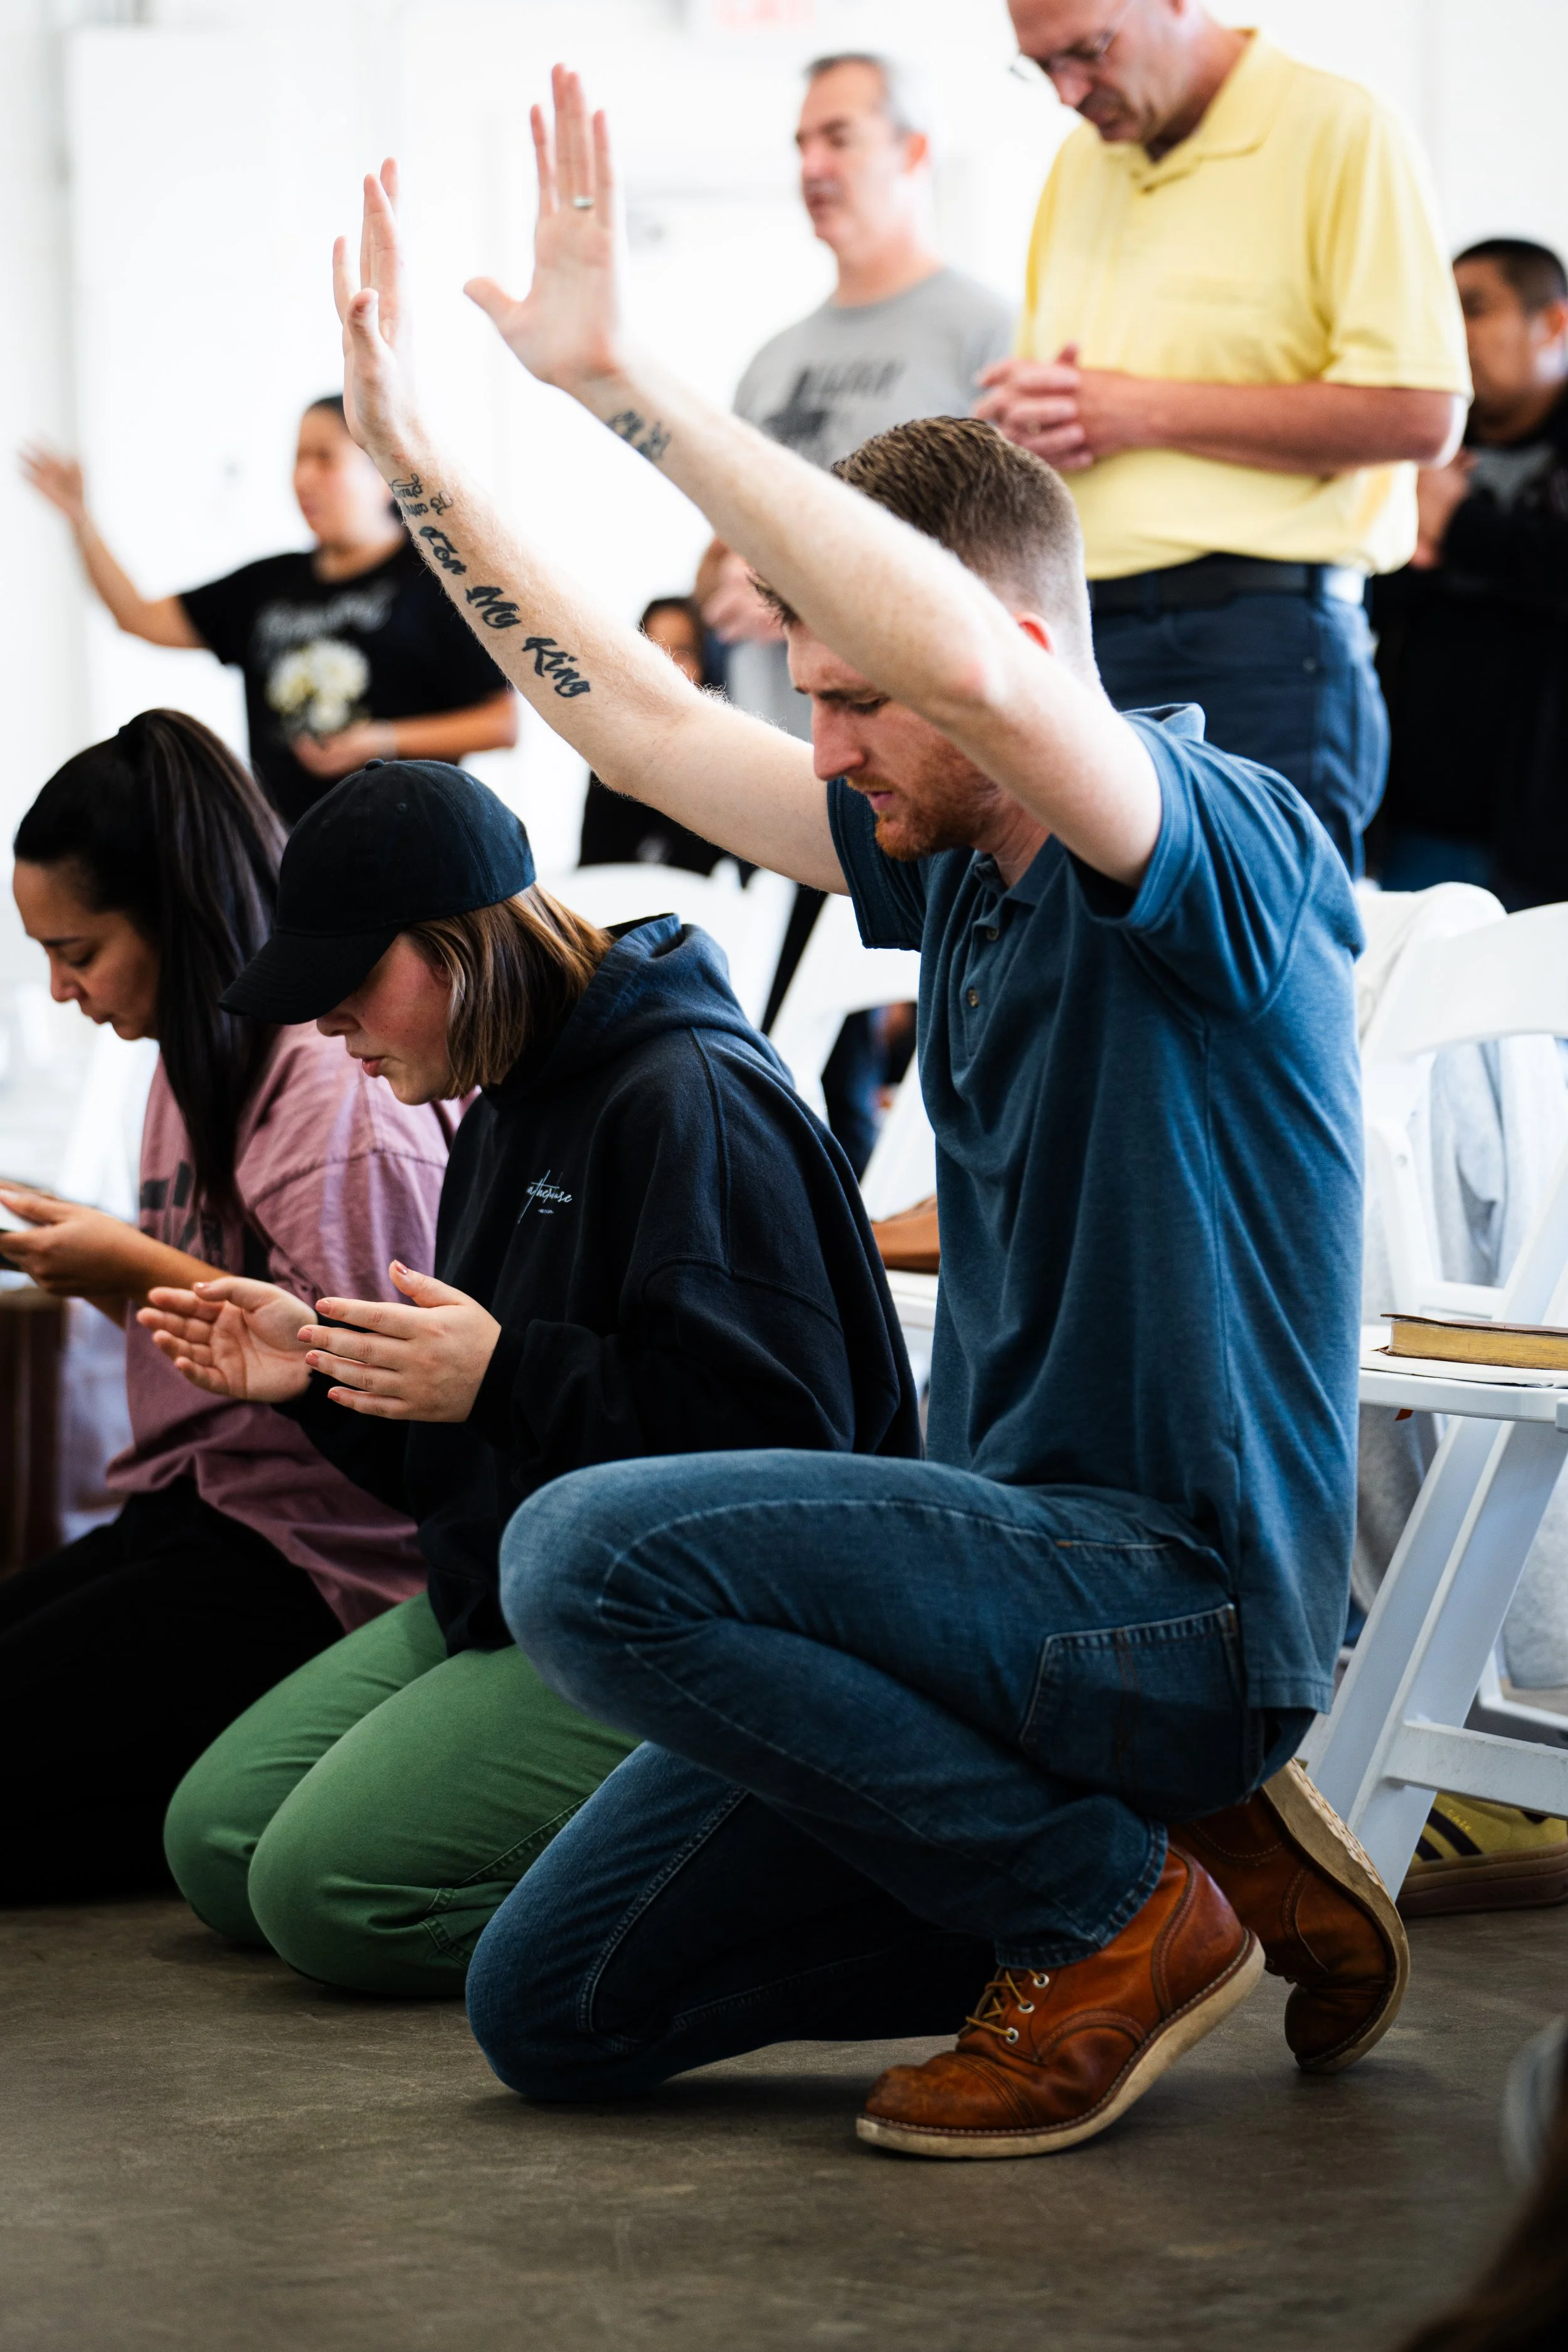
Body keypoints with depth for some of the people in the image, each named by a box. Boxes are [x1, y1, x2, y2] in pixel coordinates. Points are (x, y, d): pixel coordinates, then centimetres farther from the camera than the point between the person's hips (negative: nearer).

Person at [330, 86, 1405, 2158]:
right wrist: (407, 448, 17)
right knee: (550, 2010, 5)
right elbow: (643, 722, 21)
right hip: (1032, 1571, 9)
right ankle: (1146, 1849, 12)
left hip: (1178, 1590, -9)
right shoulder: (952, 859, 11)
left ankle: (1116, 1908, -9)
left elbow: (976, 663, -35)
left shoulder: (1226, 852, -15)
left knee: (599, 1552, -28)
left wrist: (621, 377, -35)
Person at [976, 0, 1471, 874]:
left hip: (1254, 645, -6)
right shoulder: (1081, 165, 19)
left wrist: (1146, 413, -11)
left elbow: (1421, 415, -13)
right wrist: (1029, 416, 1)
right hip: (1079, 638, 6)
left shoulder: (1341, 132, -4)